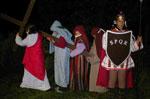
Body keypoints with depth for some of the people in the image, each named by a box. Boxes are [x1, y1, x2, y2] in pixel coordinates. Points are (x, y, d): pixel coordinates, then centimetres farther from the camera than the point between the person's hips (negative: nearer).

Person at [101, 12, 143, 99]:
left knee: (122, 80, 8)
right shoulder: (109, 33, -3)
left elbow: (133, 48, 4)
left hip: (124, 61, 2)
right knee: (112, 79, 4)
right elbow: (105, 46, 2)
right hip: (112, 61, -1)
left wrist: (138, 41, -9)